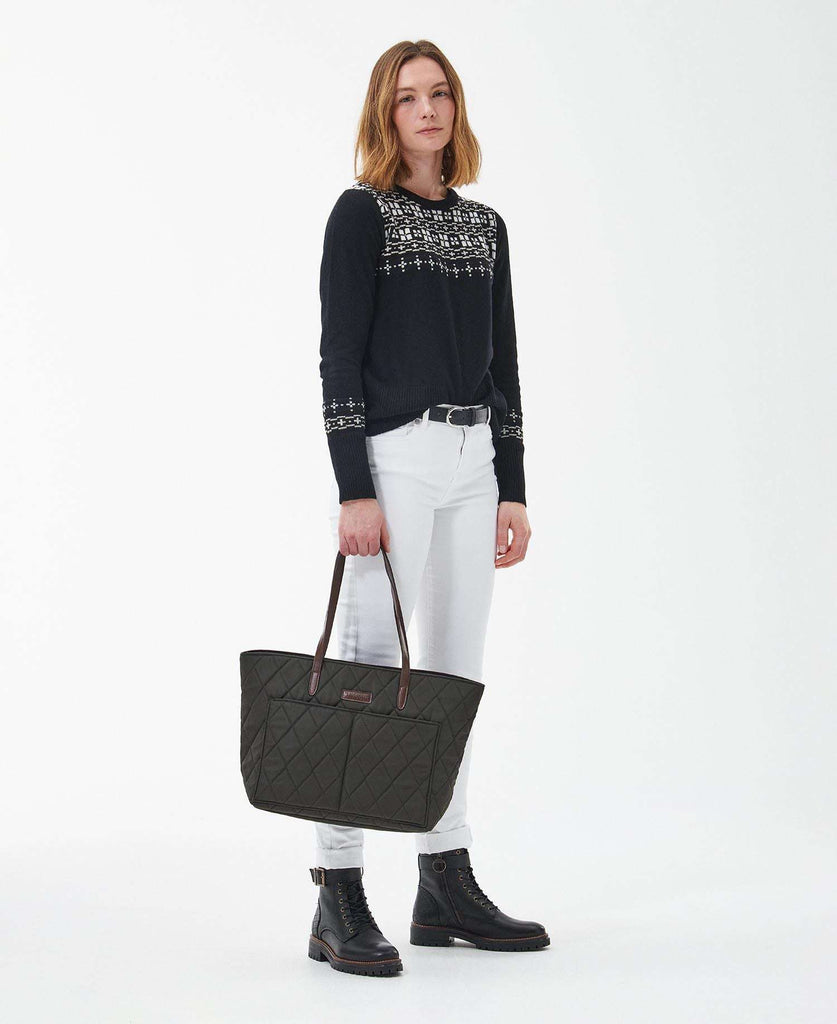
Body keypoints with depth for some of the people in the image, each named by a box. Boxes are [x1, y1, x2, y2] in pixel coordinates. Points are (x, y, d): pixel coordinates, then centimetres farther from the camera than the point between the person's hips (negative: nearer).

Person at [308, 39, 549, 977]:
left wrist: (513, 489, 10)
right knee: (370, 669, -8)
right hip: (392, 454, -6)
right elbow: (339, 357, -9)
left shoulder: (485, 225, 15)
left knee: (454, 671, 9)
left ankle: (446, 884, 18)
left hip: (473, 461, 7)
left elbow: (502, 364, 16)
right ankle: (337, 900, -4)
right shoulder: (361, 213, -2)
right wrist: (354, 491, -16)